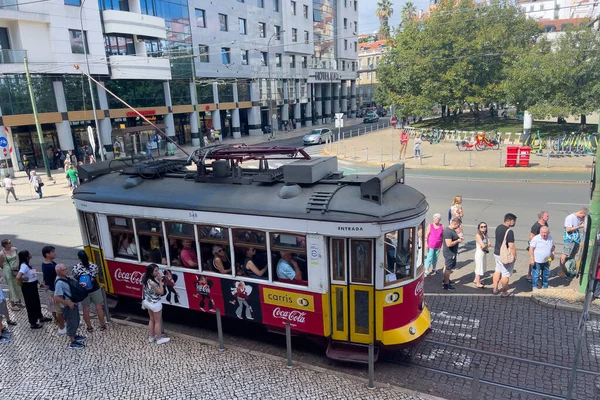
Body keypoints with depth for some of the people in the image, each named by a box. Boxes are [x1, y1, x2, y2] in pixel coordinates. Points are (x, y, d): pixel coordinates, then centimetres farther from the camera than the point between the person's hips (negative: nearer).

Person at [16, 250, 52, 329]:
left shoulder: (27, 263, 1)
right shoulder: (24, 266, -28)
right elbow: (18, 277, -40)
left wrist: (35, 280, 10)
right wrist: (25, 279, -23)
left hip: (33, 285, 9)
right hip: (28, 287, -9)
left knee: (37, 302, 24)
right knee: (31, 304, 6)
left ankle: (40, 317, 43)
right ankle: (33, 323, 21)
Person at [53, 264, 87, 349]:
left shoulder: (65, 278, 0)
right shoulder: (59, 283, -28)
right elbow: (56, 298, -29)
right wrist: (68, 303, -25)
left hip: (73, 304, 9)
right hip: (68, 307, -9)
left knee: (76, 320, 24)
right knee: (71, 323, 4)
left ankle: (74, 336, 42)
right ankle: (73, 342, 17)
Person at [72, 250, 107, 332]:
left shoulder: (76, 268, -18)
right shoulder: (93, 266, -15)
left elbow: (75, 280, -3)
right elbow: (96, 278, -4)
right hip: (94, 289, 0)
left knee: (86, 309, 14)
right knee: (99, 307, 11)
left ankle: (89, 327, 24)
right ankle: (102, 325, 20)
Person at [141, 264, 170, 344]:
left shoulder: (145, 279, -8)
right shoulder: (152, 282, -34)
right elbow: (161, 292, -23)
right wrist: (160, 281, -22)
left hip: (147, 302, 8)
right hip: (155, 304, -8)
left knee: (152, 319, 25)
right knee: (158, 321, 12)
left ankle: (151, 337, 39)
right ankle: (159, 339, 27)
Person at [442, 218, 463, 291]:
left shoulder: (451, 229, 6)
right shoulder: (448, 231, -27)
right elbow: (449, 244, -33)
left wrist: (458, 238, 7)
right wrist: (458, 241, -20)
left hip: (449, 252, 11)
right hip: (450, 253, -11)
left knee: (446, 267, 24)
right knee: (448, 268, -1)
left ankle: (446, 280, 40)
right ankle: (446, 284, 8)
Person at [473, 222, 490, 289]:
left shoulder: (485, 235, 7)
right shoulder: (478, 235, -17)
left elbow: (489, 244, -3)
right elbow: (483, 245, -23)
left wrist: (485, 246, -18)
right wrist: (487, 245, -6)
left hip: (484, 253, 8)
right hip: (479, 253, -8)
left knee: (482, 267, 19)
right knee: (479, 268, 1)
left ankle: (476, 280, 35)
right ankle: (478, 283, 11)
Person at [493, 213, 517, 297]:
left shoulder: (498, 227, 4)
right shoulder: (509, 231, -23)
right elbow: (511, 246, -24)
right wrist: (514, 256, -11)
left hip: (497, 253, 8)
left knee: (497, 271, 20)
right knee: (506, 274, 5)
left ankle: (495, 289, 28)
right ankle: (504, 292, 17)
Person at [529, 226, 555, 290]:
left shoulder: (550, 238, 2)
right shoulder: (536, 238, -16)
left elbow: (552, 247, 20)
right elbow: (531, 249, -14)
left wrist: (552, 254, 6)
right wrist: (531, 259, -17)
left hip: (546, 261, 6)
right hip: (537, 261, -6)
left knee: (546, 274, 18)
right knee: (536, 274, 0)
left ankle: (545, 286, 35)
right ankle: (534, 286, 14)